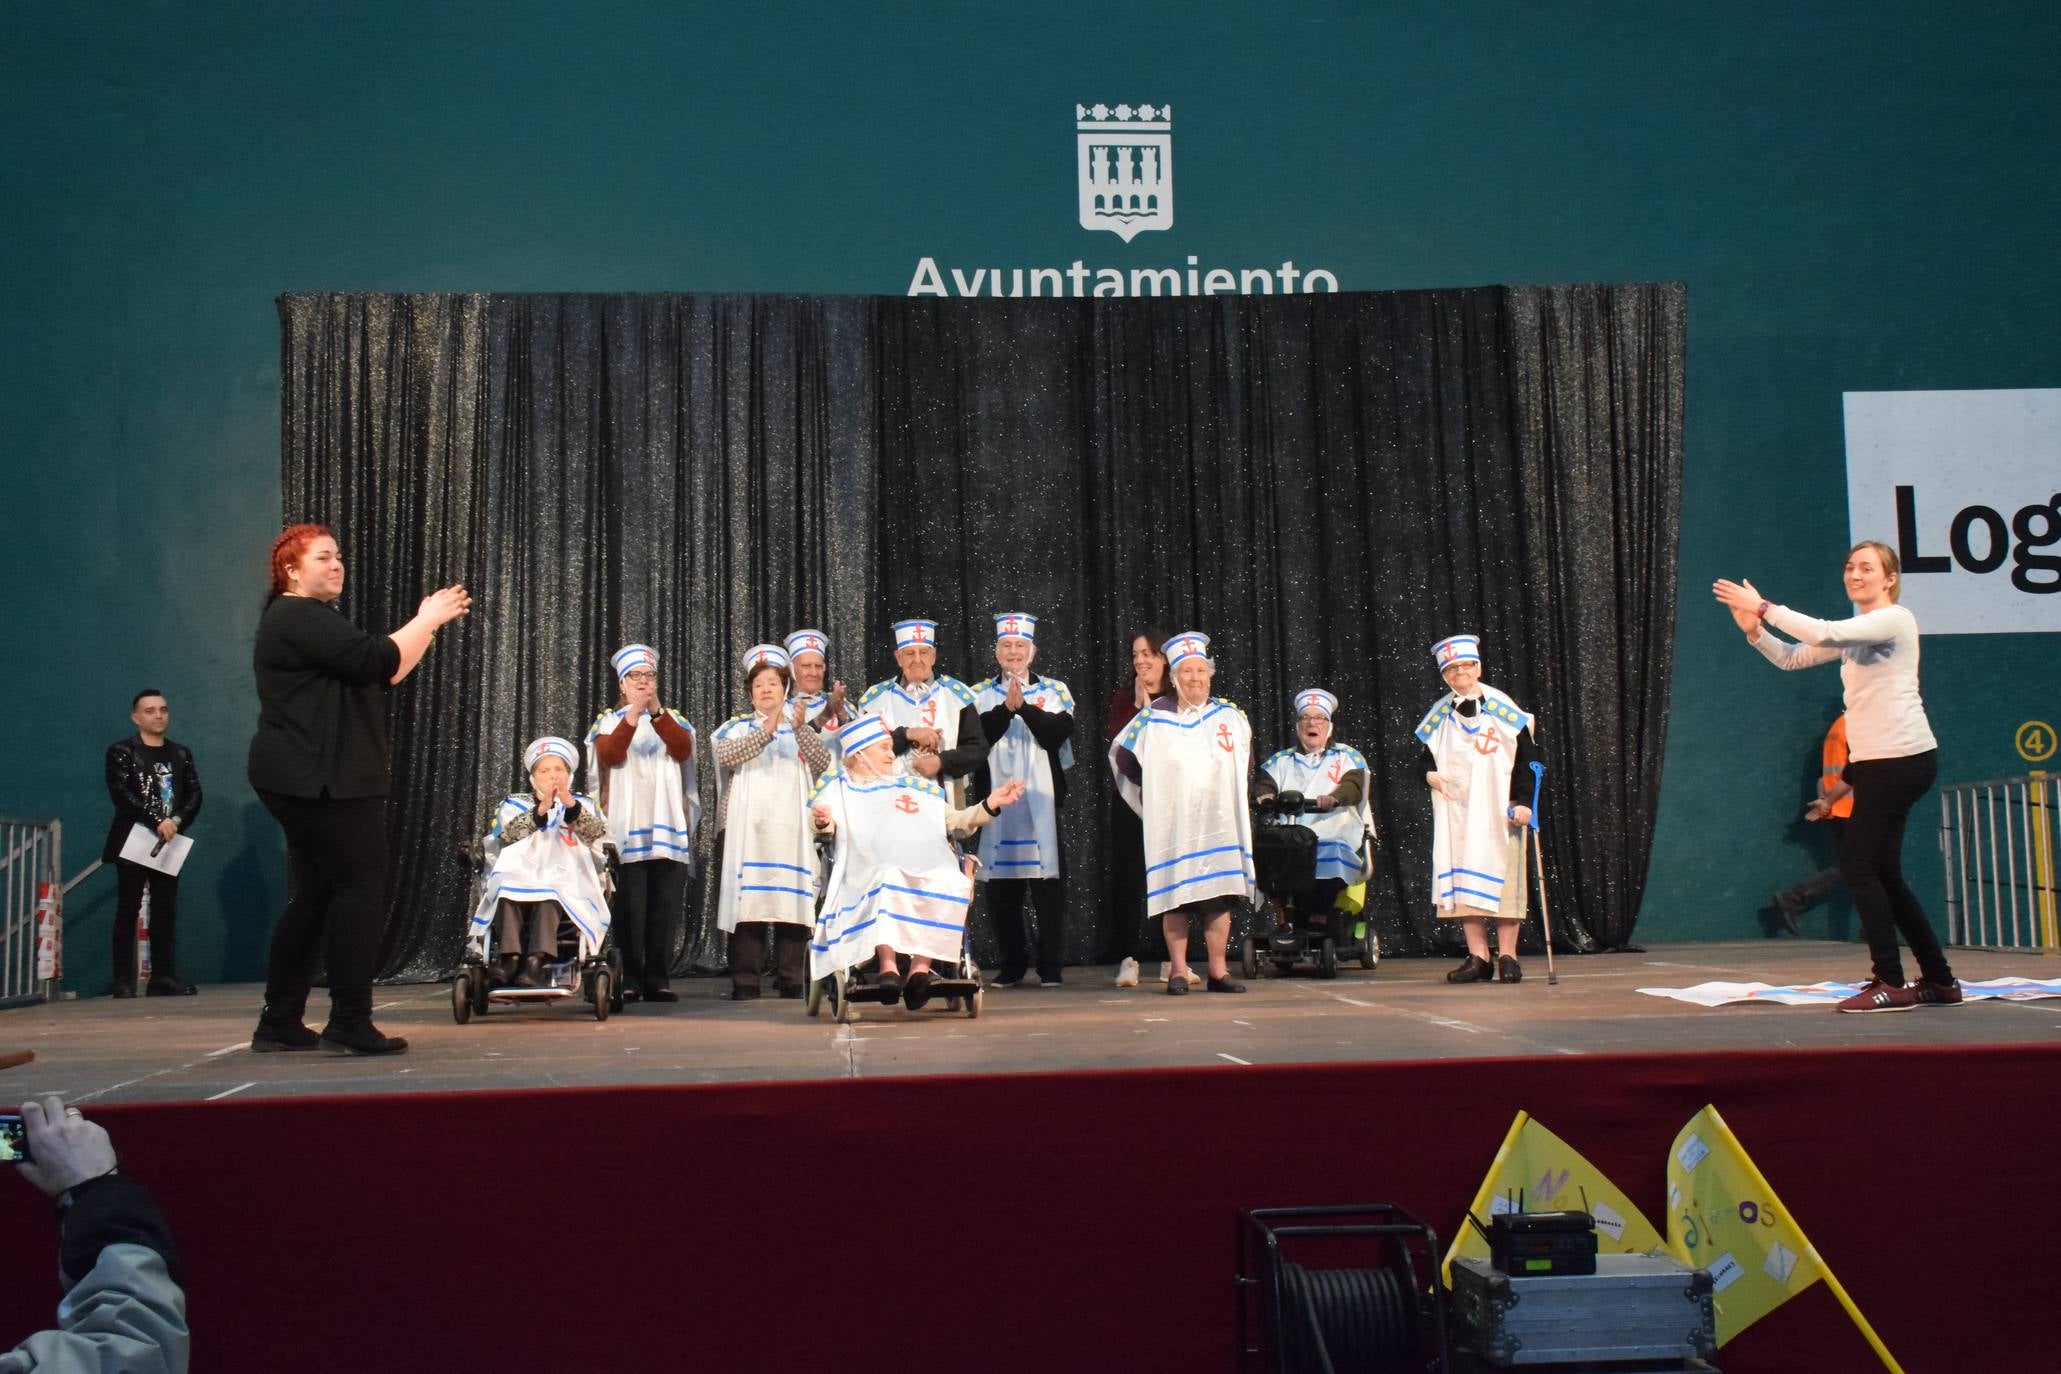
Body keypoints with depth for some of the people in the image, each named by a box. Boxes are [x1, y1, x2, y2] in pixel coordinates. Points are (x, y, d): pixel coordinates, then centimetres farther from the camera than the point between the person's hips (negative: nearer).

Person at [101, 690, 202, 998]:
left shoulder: (181, 753, 14)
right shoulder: (121, 751, 1)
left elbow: (194, 794, 7)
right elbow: (121, 794, -12)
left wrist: (177, 821, -12)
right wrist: (157, 821, -20)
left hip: (168, 843, 4)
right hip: (133, 842, -4)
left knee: (166, 911, 2)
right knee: (128, 910, -4)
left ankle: (163, 976, 4)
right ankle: (124, 981, -4)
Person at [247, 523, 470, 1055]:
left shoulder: (309, 620, 24)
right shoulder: (300, 618, -10)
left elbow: (381, 675, 21)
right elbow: (376, 661, -21)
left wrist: (427, 624, 14)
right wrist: (428, 620, -9)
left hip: (311, 781, 11)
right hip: (322, 779, -11)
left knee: (315, 896, 11)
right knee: (361, 888, -11)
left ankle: (279, 1022, 15)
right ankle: (350, 1024, -11)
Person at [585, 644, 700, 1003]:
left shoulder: (672, 720, 16)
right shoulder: (609, 721, 12)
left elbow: (683, 750, -6)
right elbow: (610, 755, -10)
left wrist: (657, 711, -19)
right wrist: (633, 714, -23)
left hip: (668, 825, 2)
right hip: (626, 826, -1)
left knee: (664, 906, -4)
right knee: (629, 906, -8)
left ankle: (658, 981, -1)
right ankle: (628, 980, -5)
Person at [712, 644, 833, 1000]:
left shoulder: (802, 728, 18)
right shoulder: (737, 727, 13)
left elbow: (823, 763, -1)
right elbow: (726, 755, -10)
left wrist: (800, 728, -17)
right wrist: (766, 730, -21)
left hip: (791, 829, 1)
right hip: (746, 830, -1)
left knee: (792, 902, -4)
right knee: (748, 903, -8)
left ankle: (791, 981, 2)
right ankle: (745, 982, -4)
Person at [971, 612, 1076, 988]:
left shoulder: (1054, 690, 10)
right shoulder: (980, 694, 11)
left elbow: (1058, 733, -7)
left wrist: (1023, 706, -16)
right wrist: (1006, 707, -15)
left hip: (1041, 801, -1)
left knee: (1048, 884, -3)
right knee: (1001, 887, 3)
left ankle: (1051, 966, 4)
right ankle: (1012, 964, 14)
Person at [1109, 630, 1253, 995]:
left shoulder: (1230, 716, 8)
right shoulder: (1154, 718, 0)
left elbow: (1245, 764, 22)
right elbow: (1122, 756, 8)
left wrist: (1226, 791, 11)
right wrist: (1155, 791, 7)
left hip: (1219, 824, 2)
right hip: (1172, 825, -2)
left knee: (1219, 895, 1)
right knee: (1175, 895, -3)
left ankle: (1218, 971, 8)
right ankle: (1178, 971, 4)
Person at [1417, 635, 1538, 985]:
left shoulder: (1503, 709, -3)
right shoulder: (1438, 716, 8)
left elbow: (1528, 756, -4)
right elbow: (1427, 756, 18)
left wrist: (1522, 800, -13)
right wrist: (1430, 774, -5)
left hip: (1498, 811, -3)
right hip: (1455, 811, 3)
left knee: (1501, 876, -3)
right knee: (1462, 879, 0)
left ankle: (1507, 956, 5)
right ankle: (1478, 957, 5)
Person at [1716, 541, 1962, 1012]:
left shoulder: (1895, 620, -8)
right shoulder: (1853, 633, 18)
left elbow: (1824, 633, -23)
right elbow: (1791, 658, 14)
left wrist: (1765, 608, -20)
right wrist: (1754, 630, -3)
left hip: (1902, 758, -9)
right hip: (1874, 760, 9)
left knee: (1858, 864, -9)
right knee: (1882, 873, 10)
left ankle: (1891, 982, -5)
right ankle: (1938, 981, 18)